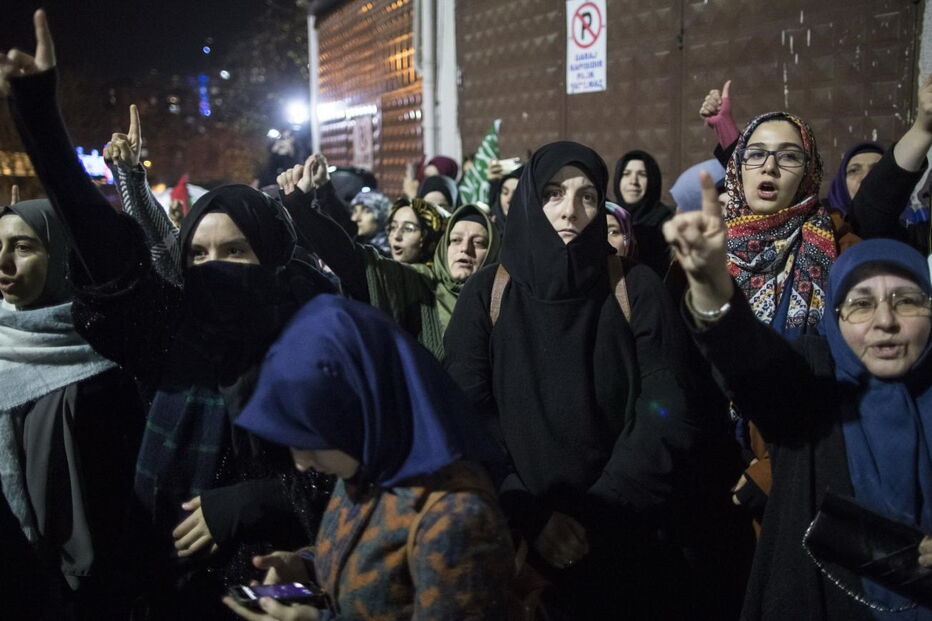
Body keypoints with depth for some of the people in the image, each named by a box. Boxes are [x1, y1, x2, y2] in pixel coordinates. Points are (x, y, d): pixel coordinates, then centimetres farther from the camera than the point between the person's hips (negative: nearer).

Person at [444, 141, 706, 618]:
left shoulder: (636, 289, -5)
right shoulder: (486, 293, -3)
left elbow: (666, 418, -10)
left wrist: (597, 516, -17)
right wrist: (529, 516, -18)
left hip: (618, 542, 0)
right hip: (511, 541, 1)